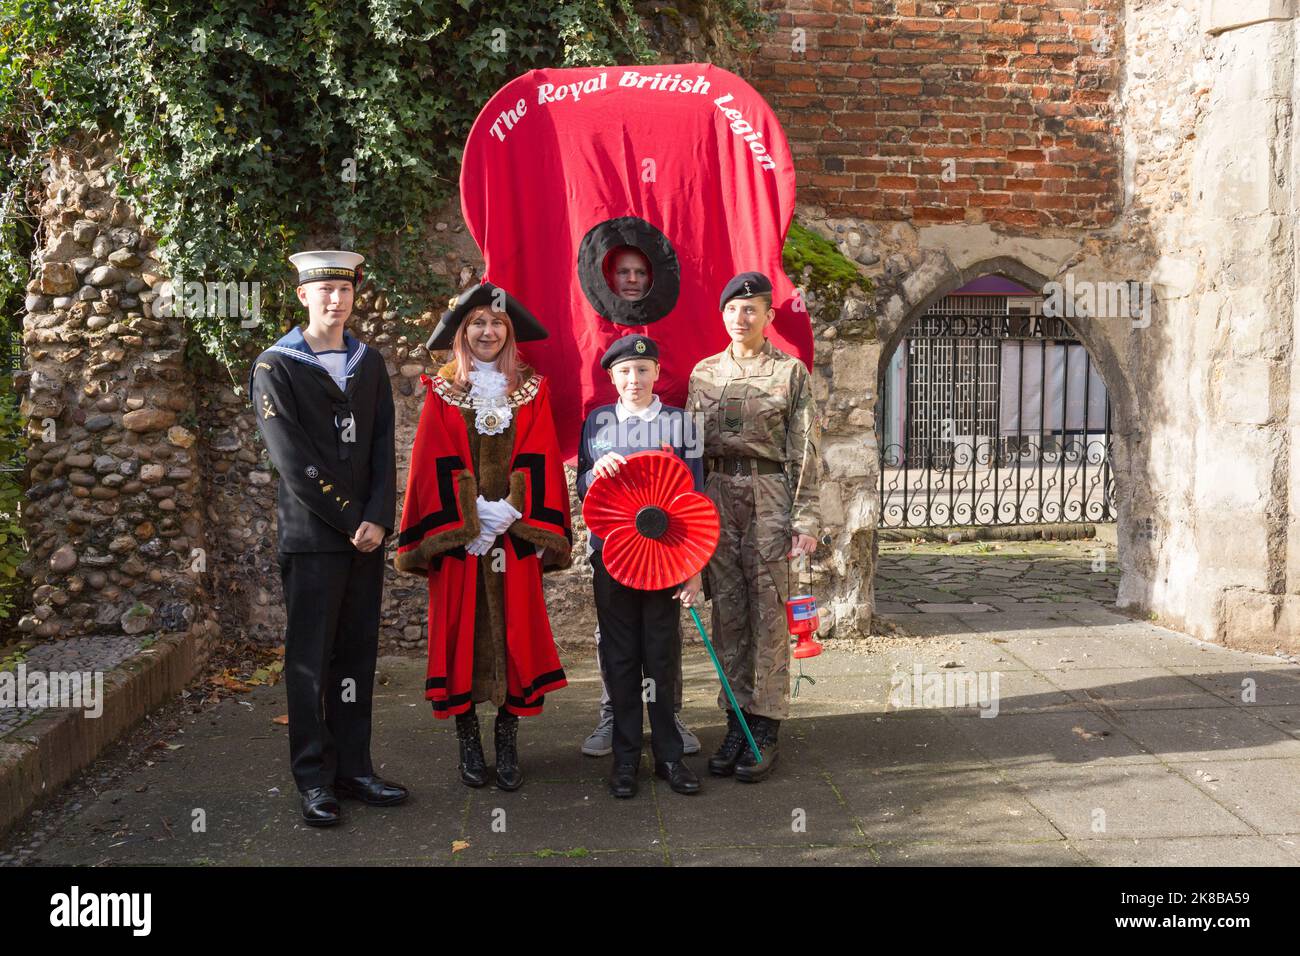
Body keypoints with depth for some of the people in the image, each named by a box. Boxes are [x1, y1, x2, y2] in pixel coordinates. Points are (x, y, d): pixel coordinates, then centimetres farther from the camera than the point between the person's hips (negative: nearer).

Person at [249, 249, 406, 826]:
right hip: (312, 536, -5)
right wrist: (349, 520, -11)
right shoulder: (276, 368, -3)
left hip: (366, 535, 5)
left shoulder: (369, 363, 13)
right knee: (310, 660, 2)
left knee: (357, 655, 9)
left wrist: (378, 519, -7)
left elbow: (383, 448, 6)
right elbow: (296, 463, -10)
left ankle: (353, 769, 19)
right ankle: (315, 781, 11)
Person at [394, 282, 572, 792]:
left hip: (516, 537, 1)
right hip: (457, 536, 0)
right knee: (460, 630, 1)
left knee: (515, 630, 1)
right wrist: (468, 521, -12)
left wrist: (511, 512, -13)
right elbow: (434, 465, -1)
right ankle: (468, 741, 13)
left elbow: (540, 461, 1)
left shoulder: (532, 390, 8)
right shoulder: (442, 392, 6)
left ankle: (507, 744, 11)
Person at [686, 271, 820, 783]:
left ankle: (764, 730, 8)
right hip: (716, 496, 4)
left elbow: (804, 452, -2)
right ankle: (736, 723, 16)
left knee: (768, 613, 0)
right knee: (728, 612, 7)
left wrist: (805, 520, -9)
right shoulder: (703, 373, 12)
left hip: (770, 496, -3)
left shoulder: (791, 371, 2)